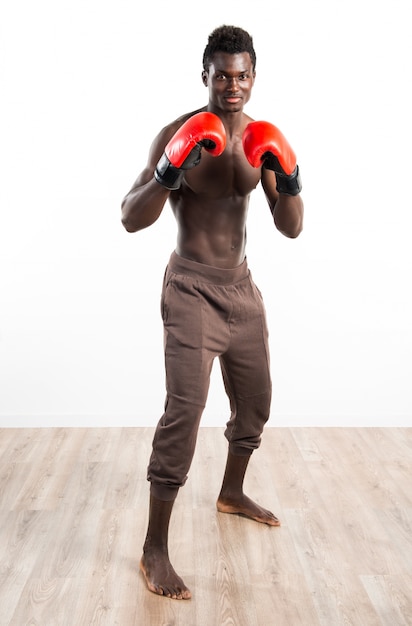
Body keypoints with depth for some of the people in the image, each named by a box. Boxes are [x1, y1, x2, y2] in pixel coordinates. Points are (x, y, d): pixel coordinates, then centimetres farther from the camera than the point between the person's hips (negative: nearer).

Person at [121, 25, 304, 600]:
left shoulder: (260, 140, 4)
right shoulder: (180, 134, -11)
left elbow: (292, 228, 1)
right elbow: (131, 220, -16)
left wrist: (288, 180, -18)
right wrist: (169, 171, -31)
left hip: (242, 287, 7)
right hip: (192, 289, -6)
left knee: (255, 402, 16)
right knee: (185, 409, -15)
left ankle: (232, 493, 42)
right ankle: (155, 549, -1)